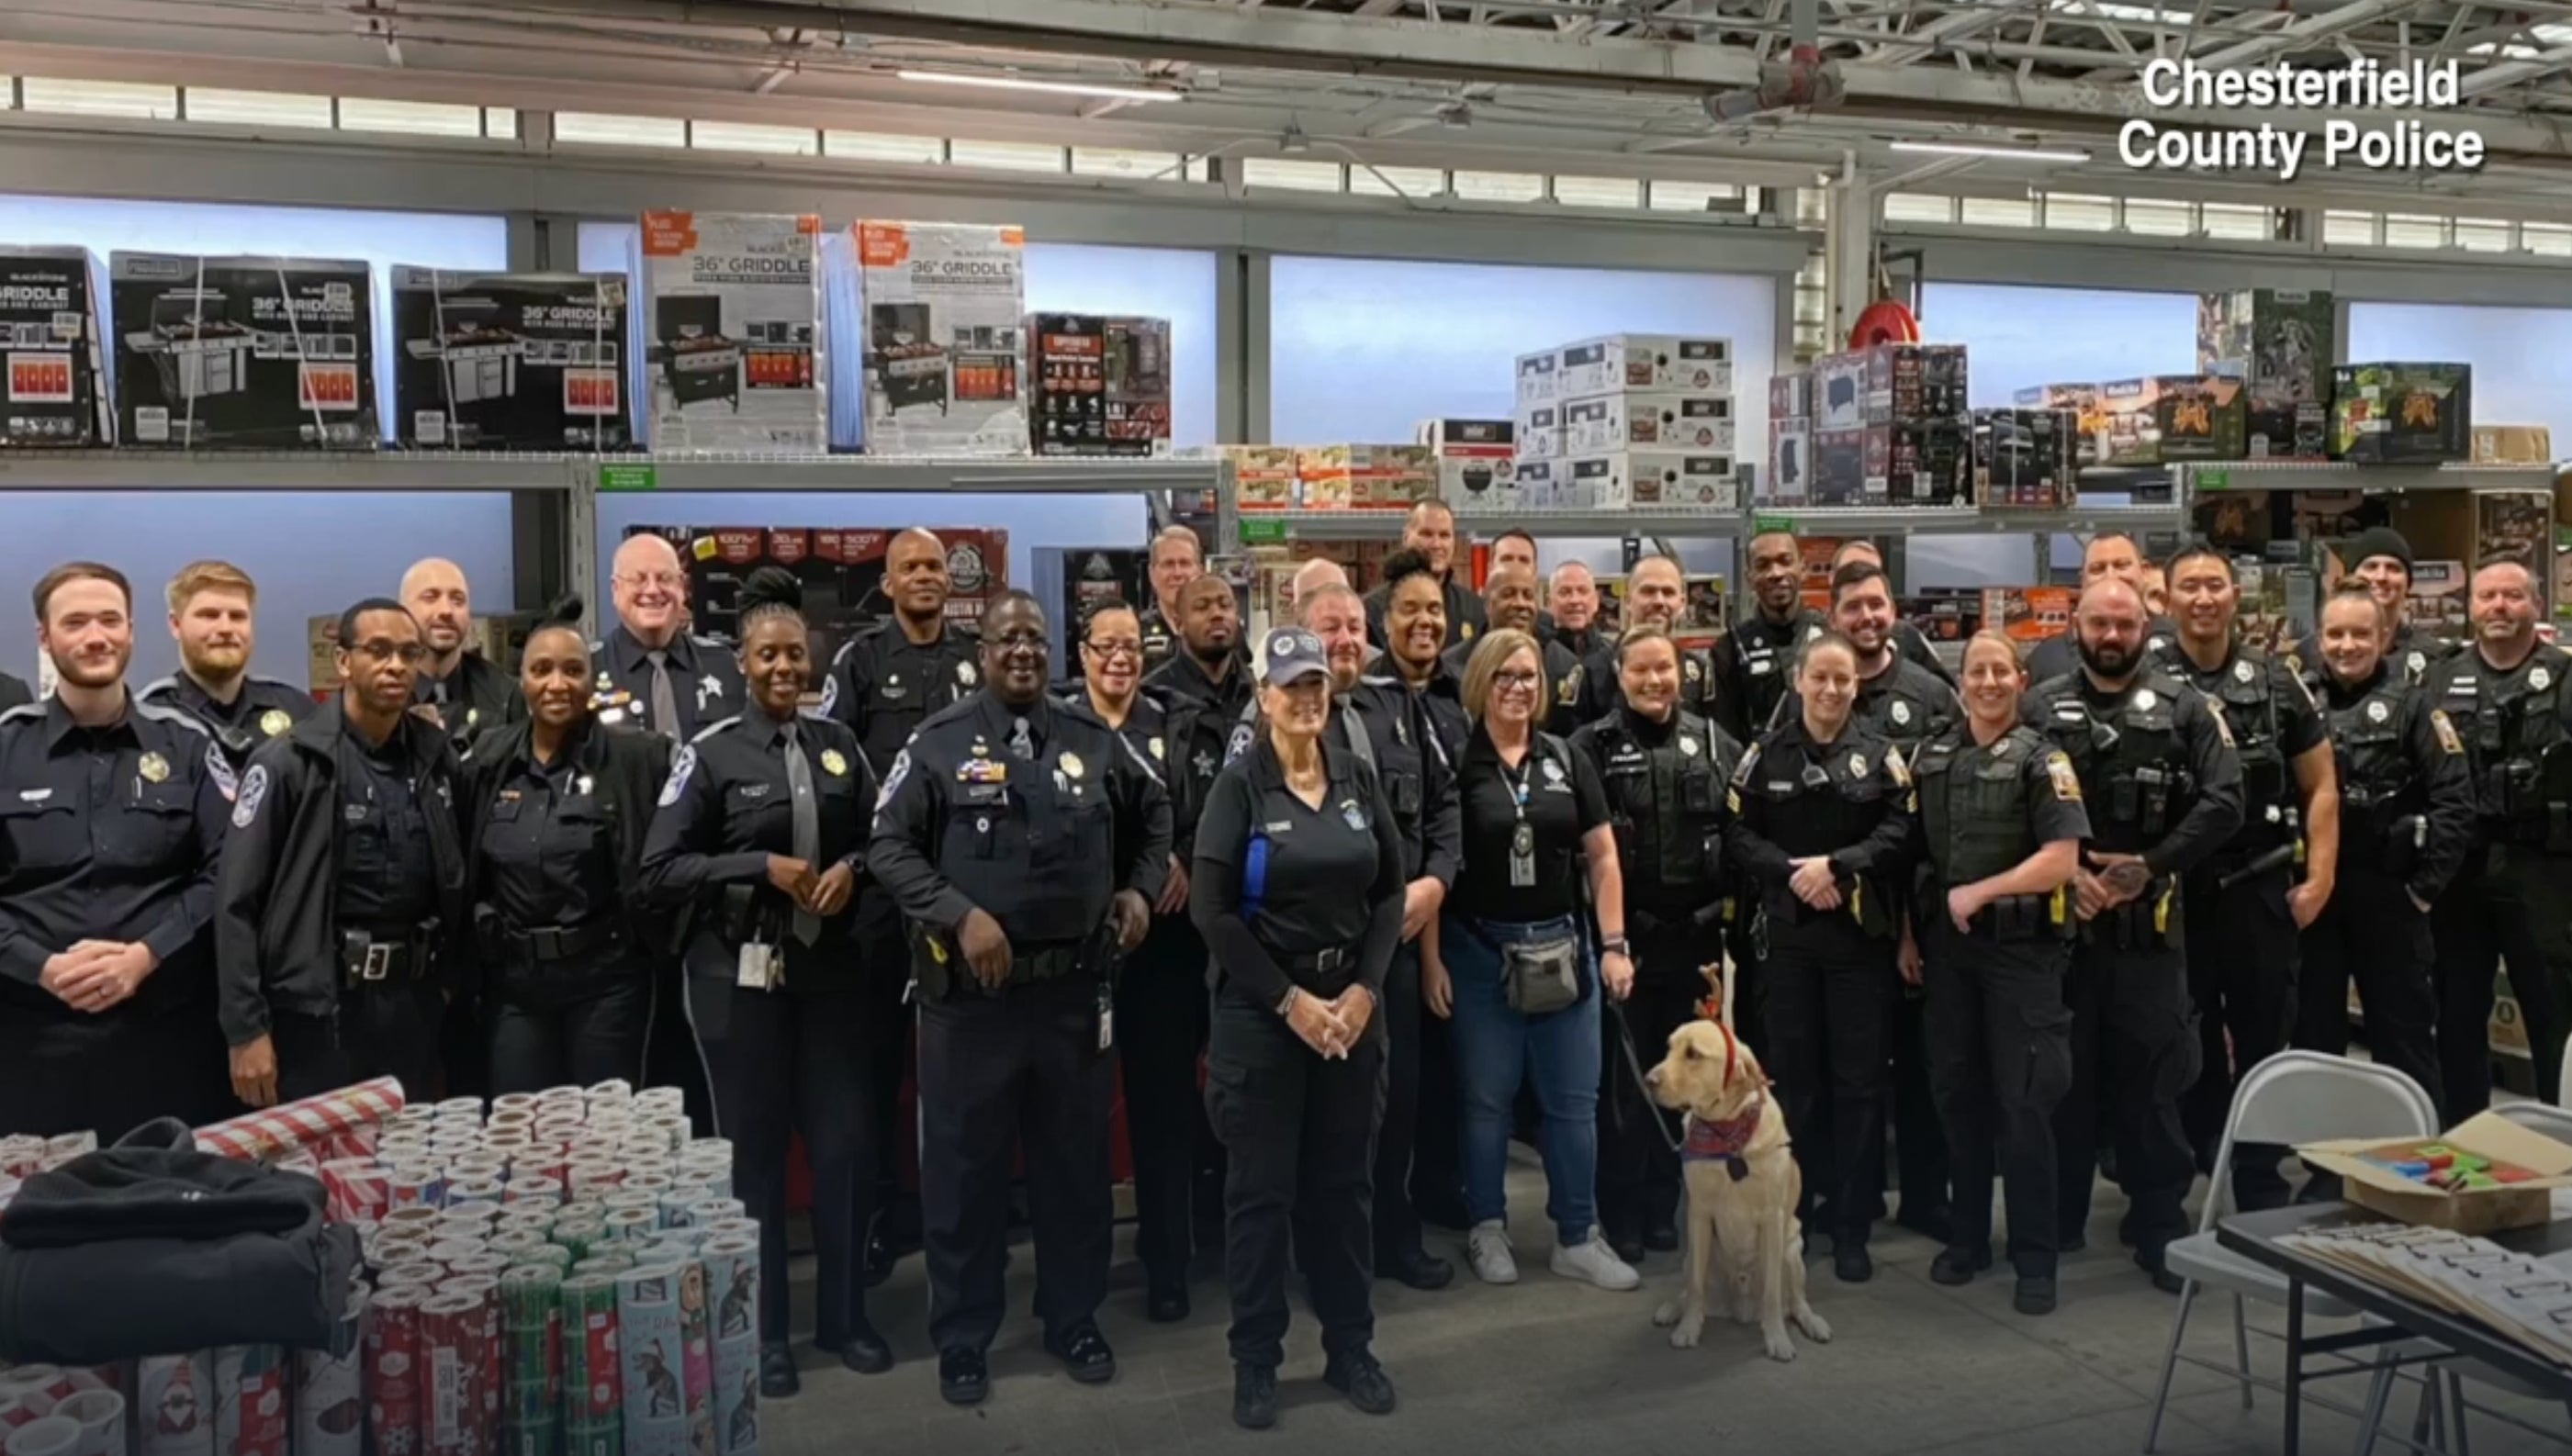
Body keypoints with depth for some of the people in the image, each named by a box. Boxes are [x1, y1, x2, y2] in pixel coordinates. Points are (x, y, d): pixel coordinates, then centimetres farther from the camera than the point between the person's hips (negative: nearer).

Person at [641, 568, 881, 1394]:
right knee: (753, 1151, 8)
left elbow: (880, 838, 14)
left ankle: (844, 1317, 24)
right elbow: (658, 871, -8)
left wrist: (851, 867, -8)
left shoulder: (838, 743, 5)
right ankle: (764, 1333, 22)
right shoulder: (711, 753, -6)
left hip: (830, 966, 3)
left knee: (846, 1142, 7)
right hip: (740, 973, -3)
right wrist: (762, 868, -17)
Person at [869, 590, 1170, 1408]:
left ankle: (1074, 1319, 31)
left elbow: (1155, 816, 22)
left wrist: (1140, 888, 7)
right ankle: (963, 1338, 23)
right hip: (970, 994, -3)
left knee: (1076, 1164, 14)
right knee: (964, 1170, 7)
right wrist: (959, 914, -19)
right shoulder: (939, 745, -3)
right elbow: (890, 848, -8)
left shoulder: (1095, 743, 7)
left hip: (1075, 990, 3)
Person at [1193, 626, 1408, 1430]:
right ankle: (1254, 1360, 18)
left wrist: (1365, 988, -6)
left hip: (1352, 1002, 4)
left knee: (1344, 1182, 12)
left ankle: (1350, 1347, 26)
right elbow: (1212, 909, -12)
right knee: (1262, 1188, 5)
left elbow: (1391, 889, 6)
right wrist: (1289, 999, -13)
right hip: (1261, 1009, -3)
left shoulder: (1358, 776, 5)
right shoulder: (1239, 783, -7)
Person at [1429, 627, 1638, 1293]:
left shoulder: (1567, 760, 5)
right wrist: (1430, 958, -9)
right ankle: (1488, 1229, 22)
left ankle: (1578, 1237, 19)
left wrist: (1614, 944, -1)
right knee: (1486, 1098, 8)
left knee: (1574, 1099, 7)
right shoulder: (1456, 763, -5)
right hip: (1479, 951, -3)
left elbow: (1603, 857, 6)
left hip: (1563, 950, 3)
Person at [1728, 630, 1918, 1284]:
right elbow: (1741, 836, -1)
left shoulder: (1880, 754, 2)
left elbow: (1899, 832, -7)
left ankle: (1851, 1225, 10)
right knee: (1793, 1076, 7)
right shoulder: (1765, 754, 4)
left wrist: (1834, 864, -18)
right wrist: (1792, 872, -16)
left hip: (1862, 934, -1)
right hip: (1789, 932, 1)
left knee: (1860, 1079, 2)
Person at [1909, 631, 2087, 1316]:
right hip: (1946, 949, 4)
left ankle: (2035, 1259, 10)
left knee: (2023, 1101, -1)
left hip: (2021, 947, -4)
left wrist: (1978, 893, -14)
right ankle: (1966, 1237, 25)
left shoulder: (2041, 760, -6)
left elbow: (2062, 859, -15)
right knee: (1956, 1092, 11)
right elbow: (1912, 851, 12)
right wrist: (1912, 932, 8)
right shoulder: (1930, 756, 8)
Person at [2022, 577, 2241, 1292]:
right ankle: (2057, 1224, 21)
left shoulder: (2183, 708, 5)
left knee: (2153, 1077, 4)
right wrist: (2064, 872, -11)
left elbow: (2223, 802, -3)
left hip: (2150, 921, 0)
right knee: (2063, 1073, 9)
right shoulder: (2039, 708, 6)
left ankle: (2160, 1230, 15)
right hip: (2058, 918, 1)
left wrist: (2151, 865, -10)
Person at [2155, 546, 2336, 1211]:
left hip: (2260, 892, 1)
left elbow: (2320, 787, 7)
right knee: (2184, 1045, 10)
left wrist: (2319, 877, -1)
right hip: (2172, 893, -1)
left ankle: (2263, 1194, 18)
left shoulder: (2276, 683, 4)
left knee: (2264, 1042, 7)